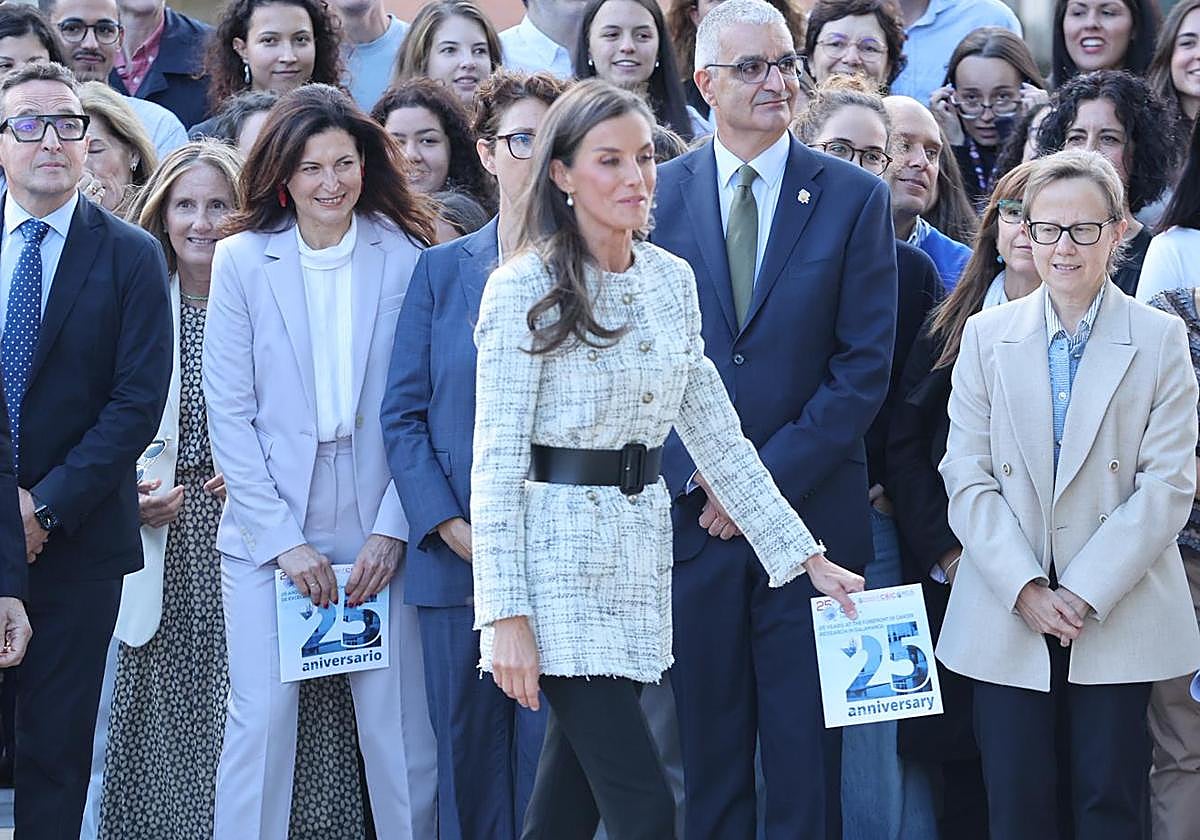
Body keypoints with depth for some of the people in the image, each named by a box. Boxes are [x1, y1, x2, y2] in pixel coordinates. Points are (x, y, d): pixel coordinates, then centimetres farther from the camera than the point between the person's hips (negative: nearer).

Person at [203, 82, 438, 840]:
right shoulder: (242, 260, 0)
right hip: (268, 527, 0)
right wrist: (283, 538, -7)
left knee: (397, 720, 0)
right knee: (262, 716, -5)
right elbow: (229, 414, -1)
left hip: (380, 528, 0)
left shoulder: (407, 257, 1)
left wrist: (394, 529, -7)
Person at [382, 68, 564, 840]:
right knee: (468, 759, 5)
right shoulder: (442, 269, 10)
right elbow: (403, 413, 6)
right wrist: (449, 526, -6)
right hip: (457, 563, 2)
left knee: (552, 765, -2)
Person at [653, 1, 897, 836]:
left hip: (811, 511, -1)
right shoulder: (659, 194, 6)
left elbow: (865, 367, -4)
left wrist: (766, 479, -10)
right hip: (692, 515, 1)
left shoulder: (855, 197, 1)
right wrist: (697, 477, -9)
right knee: (708, 748, 7)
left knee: (806, 755, 3)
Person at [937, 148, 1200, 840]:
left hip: (1117, 619, -1)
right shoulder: (987, 336, 7)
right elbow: (968, 478, 2)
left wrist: (1086, 594, -12)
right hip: (1008, 620, 1)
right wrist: (1023, 589, -11)